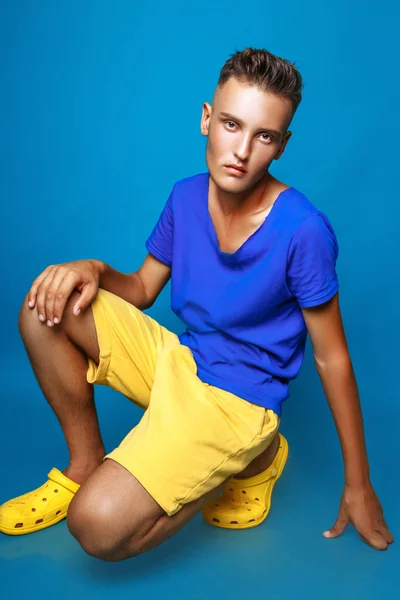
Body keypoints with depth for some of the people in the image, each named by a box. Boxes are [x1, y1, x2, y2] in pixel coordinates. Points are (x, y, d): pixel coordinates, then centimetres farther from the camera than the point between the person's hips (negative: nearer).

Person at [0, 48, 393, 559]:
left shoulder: (303, 230, -21)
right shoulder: (186, 197, -3)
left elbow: (331, 357, -13)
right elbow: (142, 289, 10)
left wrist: (358, 485, -6)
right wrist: (95, 271, -15)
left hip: (238, 398, -6)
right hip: (175, 362, 6)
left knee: (99, 526, -24)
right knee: (50, 306, -10)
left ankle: (255, 457, 0)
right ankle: (86, 466, 4)